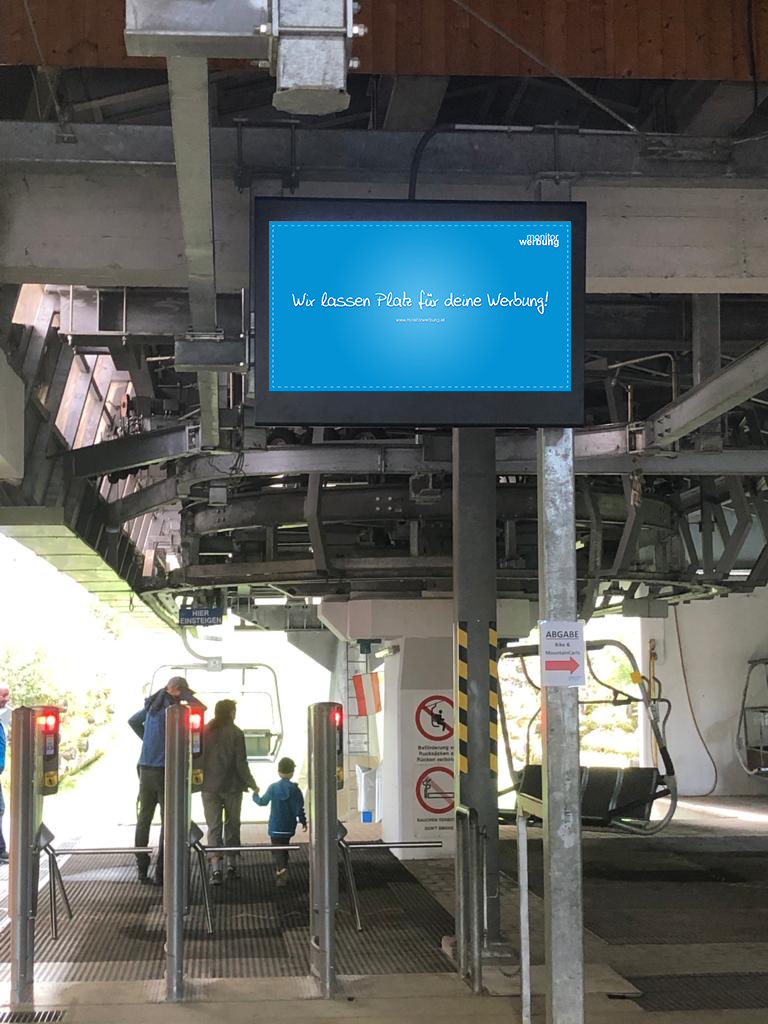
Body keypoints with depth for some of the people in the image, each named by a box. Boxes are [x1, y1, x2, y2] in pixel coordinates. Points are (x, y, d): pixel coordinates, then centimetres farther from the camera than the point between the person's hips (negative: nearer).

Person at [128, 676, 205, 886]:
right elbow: (201, 708, -22)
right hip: (165, 770, -6)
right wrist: (186, 696, -6)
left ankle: (142, 870, 13)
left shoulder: (152, 705, 11)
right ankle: (161, 872, -1)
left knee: (143, 819, 12)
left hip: (146, 769, 6)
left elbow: (133, 721, 27)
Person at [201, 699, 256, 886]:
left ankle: (215, 868, -12)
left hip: (209, 787, 2)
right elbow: (241, 763, -10)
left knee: (213, 827, 1)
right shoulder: (235, 733, -8)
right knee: (232, 826, 13)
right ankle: (231, 865, 18)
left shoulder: (205, 732, 1)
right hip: (231, 787, -2)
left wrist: (200, 781, 16)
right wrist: (250, 784, 1)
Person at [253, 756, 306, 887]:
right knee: (284, 847, 19)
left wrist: (255, 795, 21)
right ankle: (281, 870, 26)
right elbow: (300, 808, -3)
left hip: (275, 827, -2)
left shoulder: (273, 787, -7)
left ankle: (281, 869, -26)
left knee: (277, 849, -2)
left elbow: (263, 802, 1)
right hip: (289, 827, 2)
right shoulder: (295, 789, -6)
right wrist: (303, 821, 10)